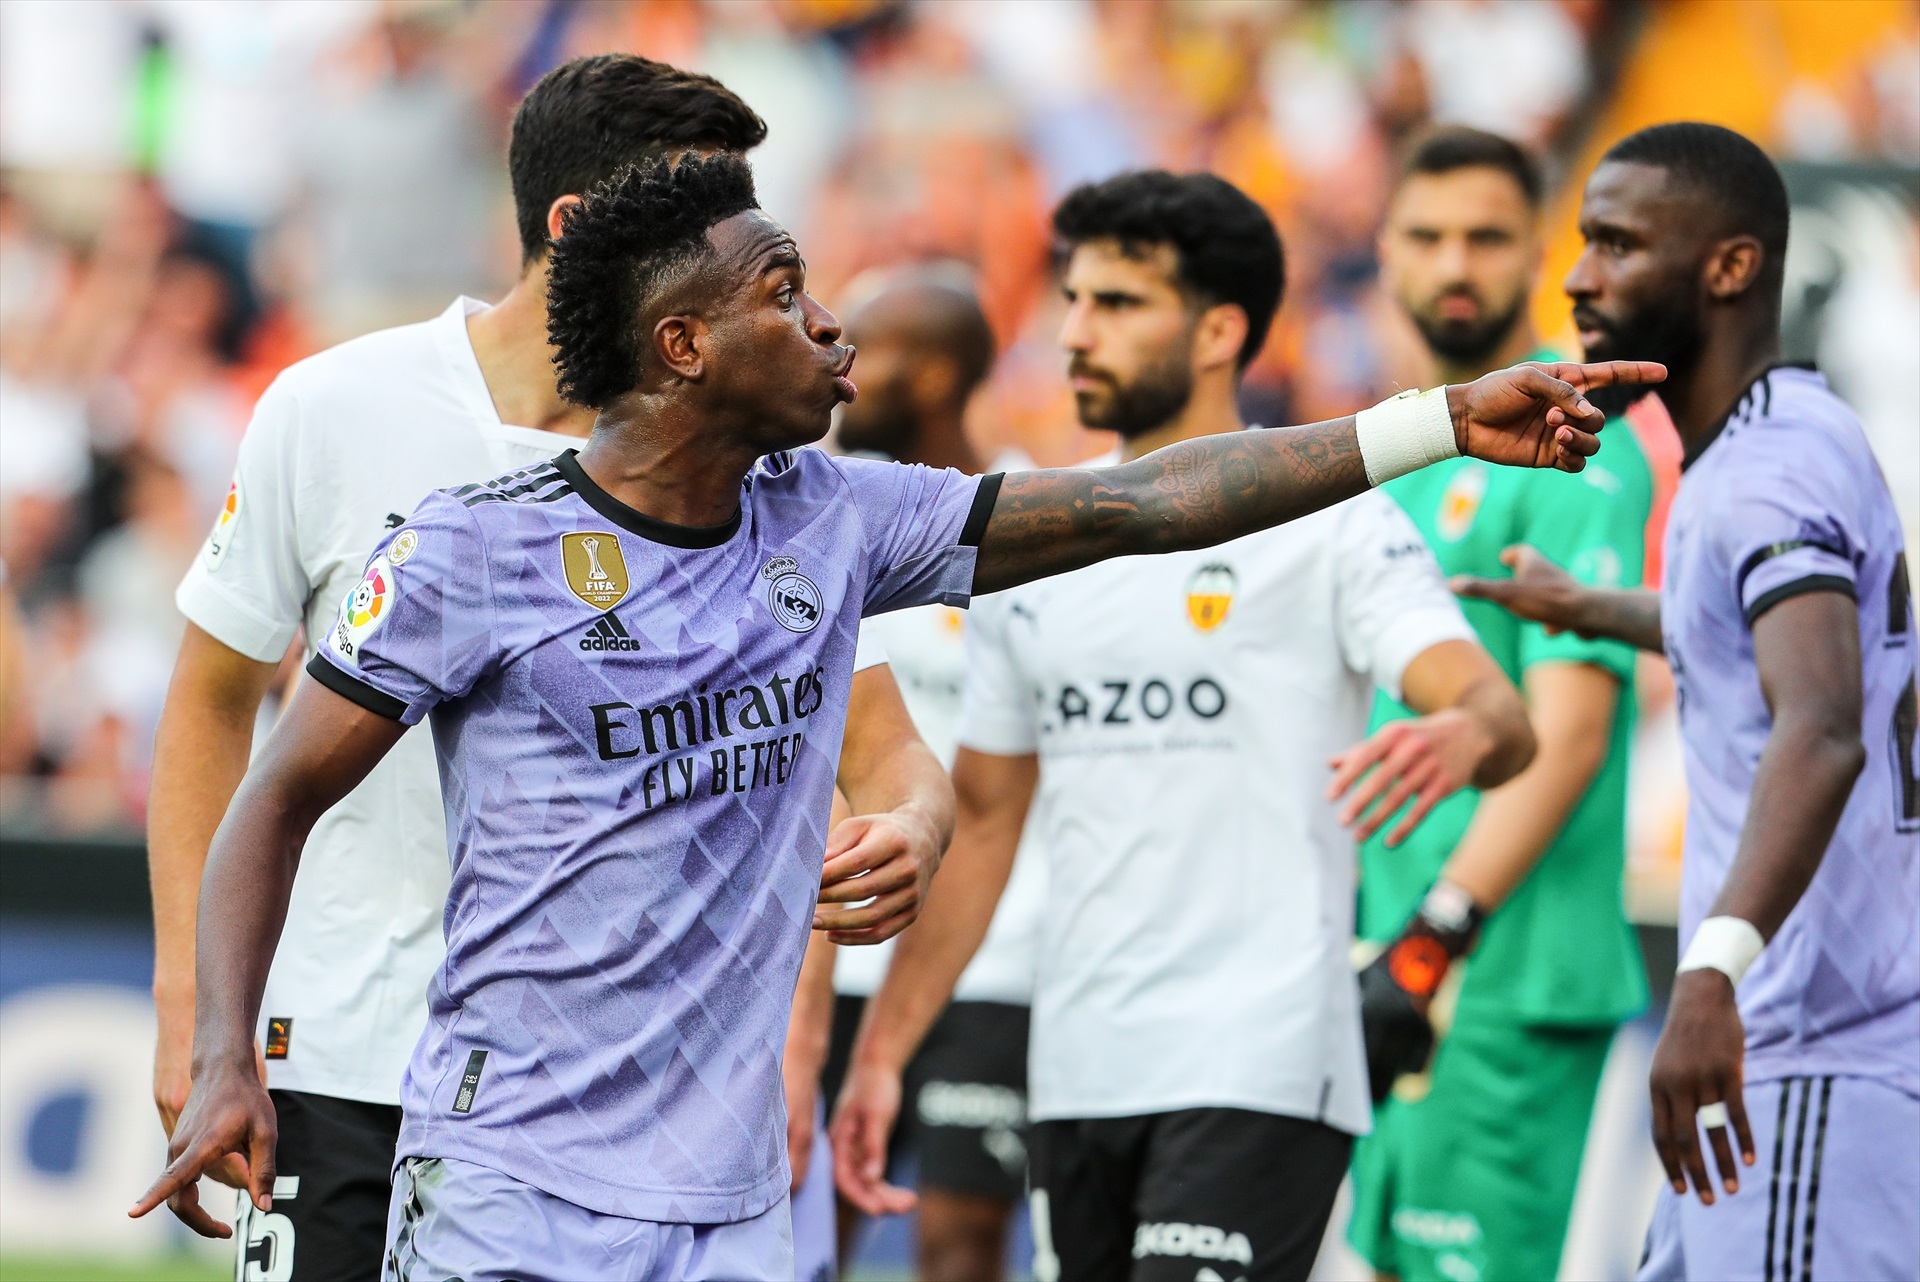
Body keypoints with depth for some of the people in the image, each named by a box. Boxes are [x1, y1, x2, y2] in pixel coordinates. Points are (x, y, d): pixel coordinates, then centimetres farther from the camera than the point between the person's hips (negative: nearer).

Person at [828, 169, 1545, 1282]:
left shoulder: (1328, 522, -4)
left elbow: (1502, 716, -17)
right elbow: (983, 822, 21)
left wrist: (1463, 734, -42)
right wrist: (881, 1054, 15)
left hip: (1255, 1076, -6)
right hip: (1077, 1083, 7)